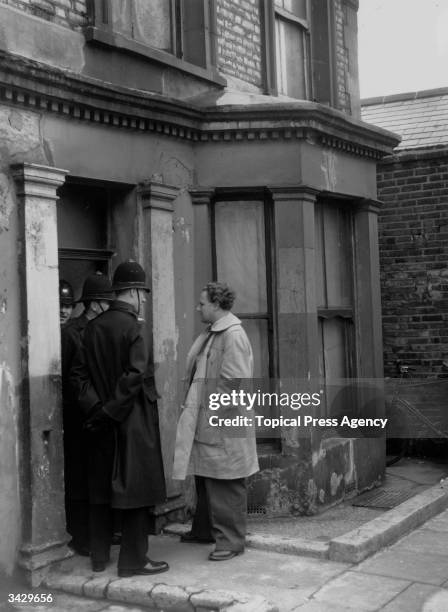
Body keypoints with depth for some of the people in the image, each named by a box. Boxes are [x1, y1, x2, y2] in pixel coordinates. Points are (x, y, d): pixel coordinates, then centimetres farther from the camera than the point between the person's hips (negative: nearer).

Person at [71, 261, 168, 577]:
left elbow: (80, 373, 4)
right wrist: (112, 411, -14)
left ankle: (99, 557, 25)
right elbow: (135, 375, -21)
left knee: (101, 488, 14)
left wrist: (95, 406, -2)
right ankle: (133, 560, 9)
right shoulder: (133, 327, -14)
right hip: (133, 421, -7)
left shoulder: (94, 327, 6)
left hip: (102, 423, 7)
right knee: (137, 489, 3)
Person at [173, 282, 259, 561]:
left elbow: (236, 382, -20)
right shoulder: (212, 333, 13)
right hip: (204, 421, 10)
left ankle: (231, 540, 9)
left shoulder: (233, 335, -17)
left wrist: (223, 418, -17)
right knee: (205, 479, 19)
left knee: (226, 485, -1)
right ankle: (204, 529, 33)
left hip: (224, 424, -10)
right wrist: (193, 406, 14)